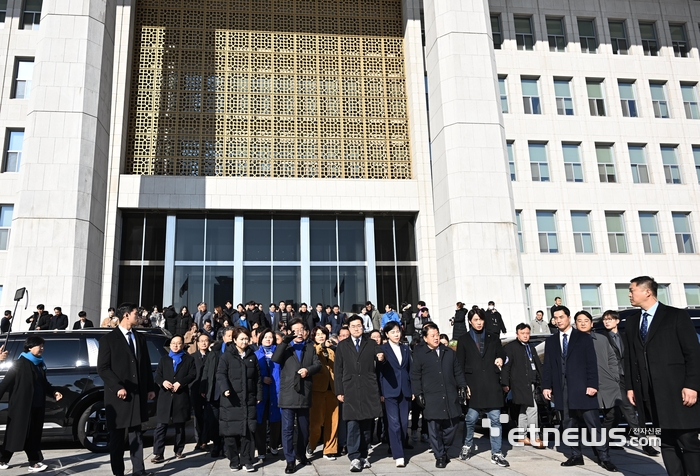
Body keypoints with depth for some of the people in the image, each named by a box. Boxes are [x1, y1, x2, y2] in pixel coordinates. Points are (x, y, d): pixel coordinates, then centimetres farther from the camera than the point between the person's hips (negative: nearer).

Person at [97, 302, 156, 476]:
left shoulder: (140, 338, 13)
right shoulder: (109, 339, -4)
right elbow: (102, 368, -10)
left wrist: (150, 388, 8)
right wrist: (117, 387, -17)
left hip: (138, 394, 5)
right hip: (118, 395, -5)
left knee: (136, 433, 9)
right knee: (117, 436, 5)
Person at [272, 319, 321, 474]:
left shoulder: (310, 347, 14)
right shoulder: (285, 346, 6)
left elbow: (317, 364, 6)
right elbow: (275, 359, -13)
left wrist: (308, 370, -14)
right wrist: (285, 341, -19)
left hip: (304, 393, 3)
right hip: (288, 393, -3)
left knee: (304, 428, 14)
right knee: (287, 428, -3)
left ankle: (301, 454, 33)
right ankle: (290, 460, 4)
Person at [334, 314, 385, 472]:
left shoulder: (371, 343, 11)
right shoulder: (342, 345, 8)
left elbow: (380, 356, -1)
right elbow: (338, 370, 7)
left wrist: (381, 358, -25)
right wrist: (339, 391, 1)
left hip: (369, 389, 1)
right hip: (350, 389, -1)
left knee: (367, 424, 7)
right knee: (353, 424, -6)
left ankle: (363, 455, 18)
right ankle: (354, 458, -3)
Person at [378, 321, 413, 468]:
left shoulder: (406, 348, 12)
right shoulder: (382, 349, -1)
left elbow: (410, 369, 15)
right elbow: (379, 371, -3)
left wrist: (413, 389, 10)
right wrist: (381, 392, -8)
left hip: (405, 390, 4)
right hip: (390, 390, -4)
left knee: (404, 422, 8)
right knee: (394, 422, -8)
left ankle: (401, 445, 29)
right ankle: (398, 455, -6)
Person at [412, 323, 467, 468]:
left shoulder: (450, 353, 12)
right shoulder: (419, 354, -1)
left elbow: (458, 372, 16)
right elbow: (415, 377, 1)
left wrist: (462, 387, 7)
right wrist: (418, 394, -4)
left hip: (451, 397, 3)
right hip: (432, 398, -3)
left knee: (452, 426, 5)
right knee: (435, 429, 1)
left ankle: (444, 450, 29)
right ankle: (439, 456, 17)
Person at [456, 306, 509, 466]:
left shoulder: (493, 337, 12)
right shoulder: (464, 340, 6)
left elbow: (501, 353, 20)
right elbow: (460, 365, 4)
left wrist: (500, 358, -4)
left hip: (491, 384, 2)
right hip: (473, 384, -2)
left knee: (495, 418, 0)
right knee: (471, 418, 1)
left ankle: (496, 454, 9)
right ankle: (467, 446, 25)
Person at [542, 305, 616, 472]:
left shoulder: (584, 338, 5)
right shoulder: (550, 341, 13)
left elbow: (592, 363, -1)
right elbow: (547, 366, 10)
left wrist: (592, 384, -11)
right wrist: (546, 386, 2)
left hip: (582, 388, -3)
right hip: (562, 390, 3)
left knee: (593, 424, -1)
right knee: (569, 424, 7)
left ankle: (603, 457, 6)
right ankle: (576, 455, 16)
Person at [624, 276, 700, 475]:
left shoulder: (677, 316, -1)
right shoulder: (632, 321, 13)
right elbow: (629, 357, 13)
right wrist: (630, 386, 9)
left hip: (676, 390, -4)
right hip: (650, 393, 5)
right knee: (666, 442, 8)